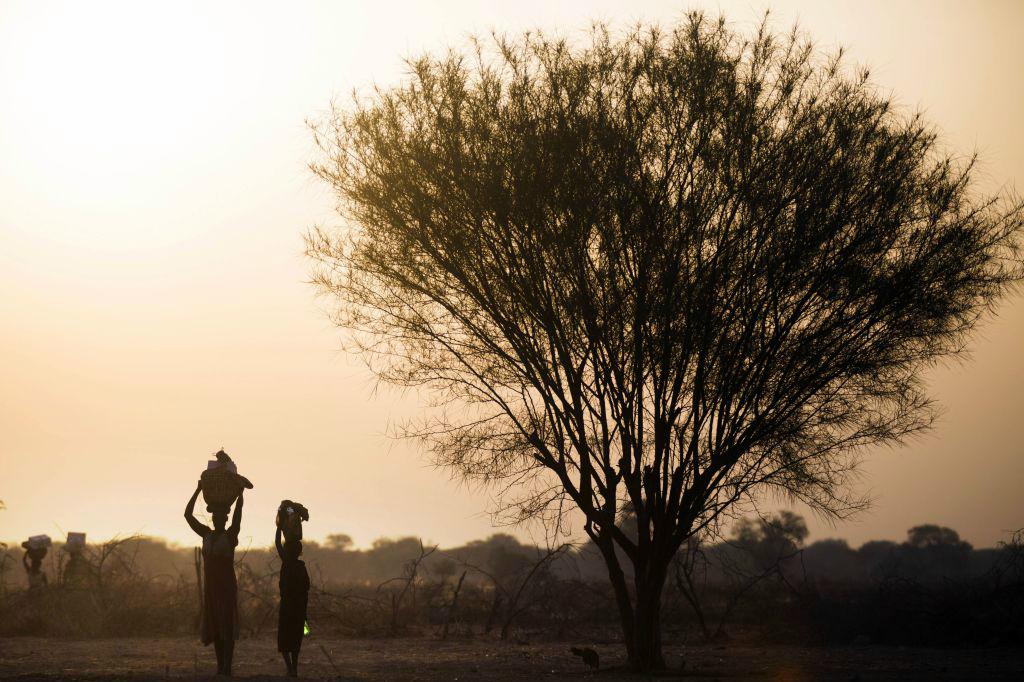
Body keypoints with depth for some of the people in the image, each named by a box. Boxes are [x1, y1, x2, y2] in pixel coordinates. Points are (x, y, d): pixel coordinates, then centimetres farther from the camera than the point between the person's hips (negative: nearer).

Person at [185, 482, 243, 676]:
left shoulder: (231, 535, -4)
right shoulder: (206, 534, 9)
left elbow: (238, 512, -15)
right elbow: (188, 514, 6)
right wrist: (198, 490, 3)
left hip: (227, 586, -5)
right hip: (210, 586, 5)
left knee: (227, 627, -8)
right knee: (214, 628, 7)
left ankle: (227, 668, -12)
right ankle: (220, 667, 12)